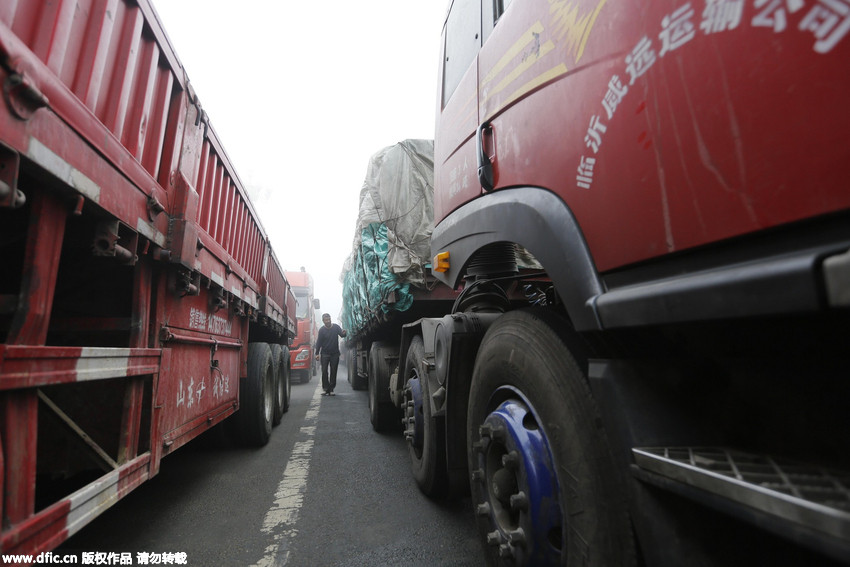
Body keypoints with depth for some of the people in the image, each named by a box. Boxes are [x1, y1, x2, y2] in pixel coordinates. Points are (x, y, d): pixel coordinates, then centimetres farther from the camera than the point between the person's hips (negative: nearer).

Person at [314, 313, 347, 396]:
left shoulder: (336, 327, -1)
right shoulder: (322, 330, -2)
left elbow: (341, 334, -10)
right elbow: (319, 342, 0)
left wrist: (344, 333, -35)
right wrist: (317, 353, -6)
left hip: (335, 353, 1)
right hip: (325, 354, -1)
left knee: (333, 372, 3)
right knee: (324, 371, -4)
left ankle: (331, 389, 10)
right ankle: (325, 389, 3)